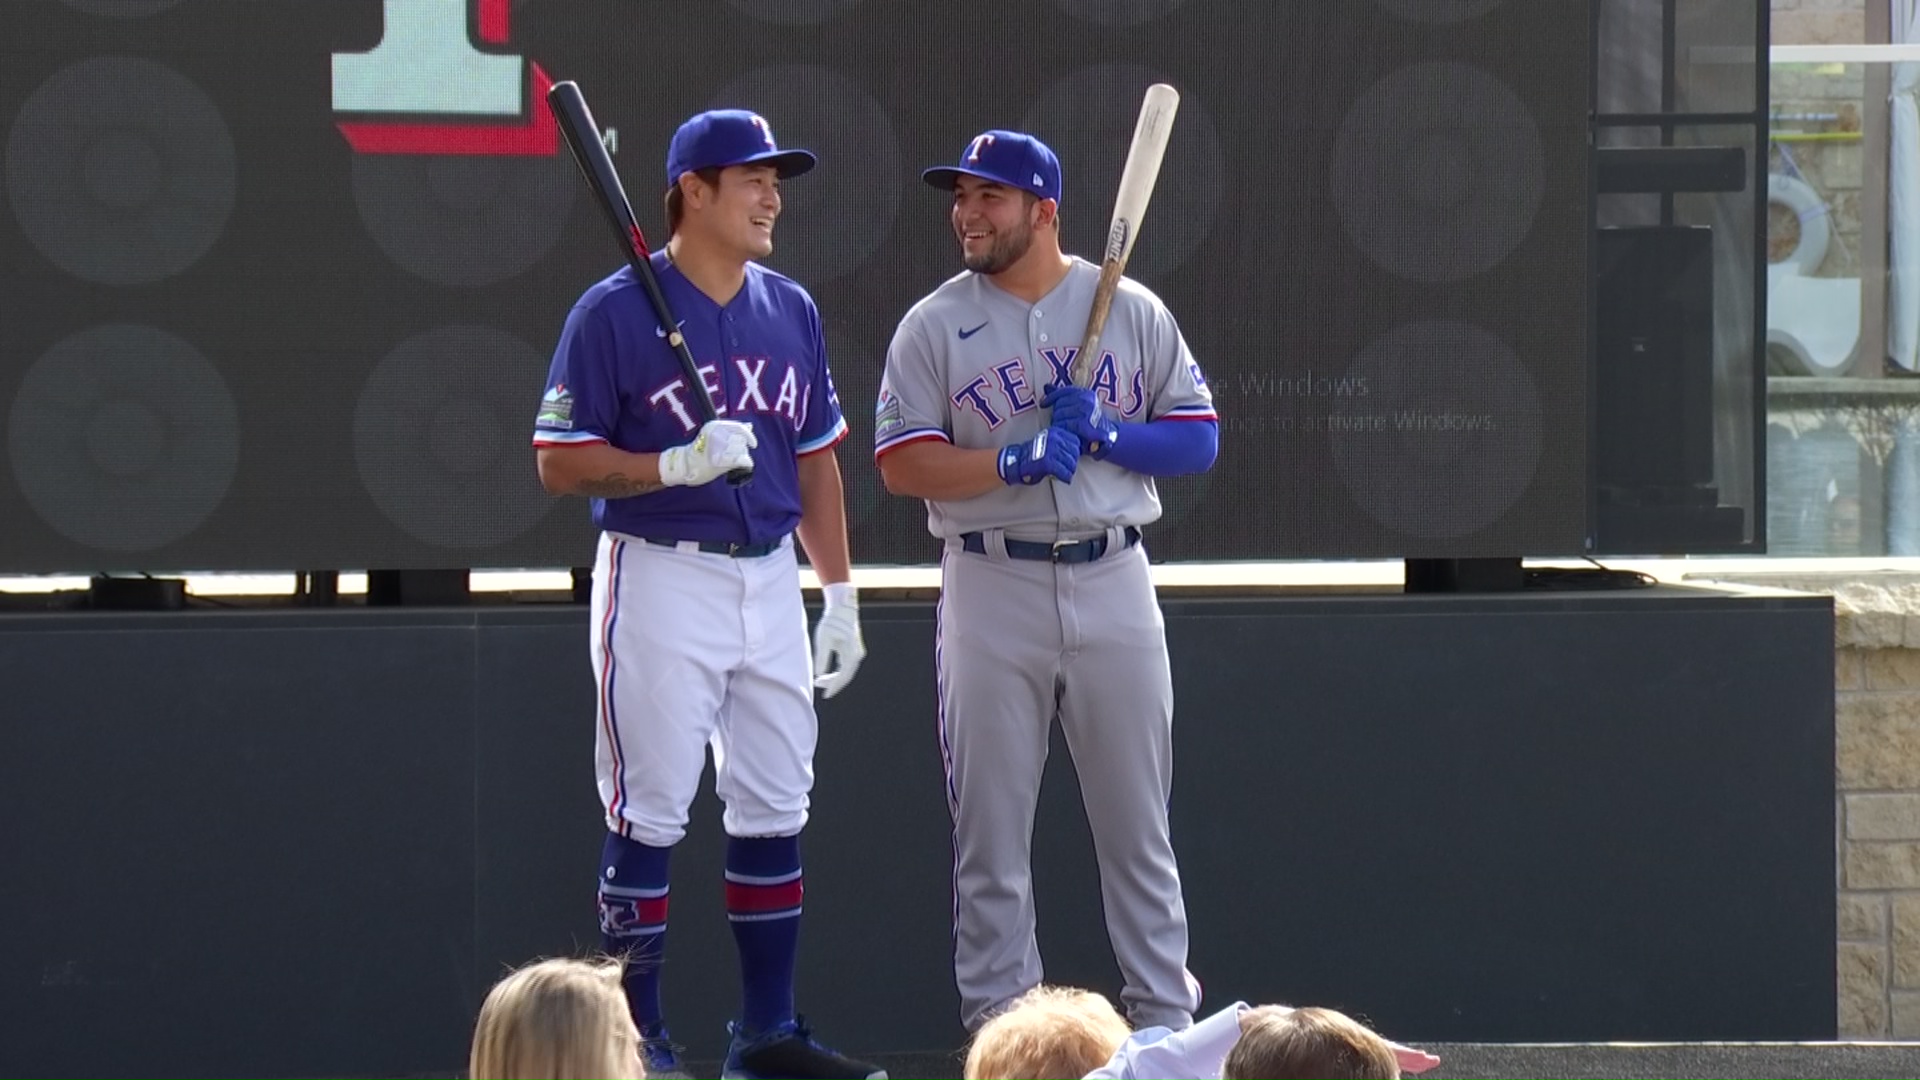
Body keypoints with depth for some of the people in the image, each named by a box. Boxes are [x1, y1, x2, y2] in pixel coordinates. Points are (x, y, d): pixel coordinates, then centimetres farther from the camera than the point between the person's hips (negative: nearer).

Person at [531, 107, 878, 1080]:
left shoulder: (791, 311, 11)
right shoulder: (613, 313, -8)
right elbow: (560, 462, -10)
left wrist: (840, 596, 13)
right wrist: (679, 466, -23)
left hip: (770, 580, 6)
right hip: (661, 579, -6)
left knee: (774, 807, 8)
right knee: (648, 812, -4)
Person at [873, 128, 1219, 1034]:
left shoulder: (1132, 311, 5)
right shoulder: (933, 326, 2)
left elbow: (1198, 440, 4)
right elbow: (903, 465, -7)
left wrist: (1102, 433, -13)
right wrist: (1013, 460, -21)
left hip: (1112, 582, 1)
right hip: (991, 589, -1)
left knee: (1137, 820, 5)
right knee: (989, 826, 2)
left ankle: (1166, 1019, 11)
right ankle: (996, 1023, 9)